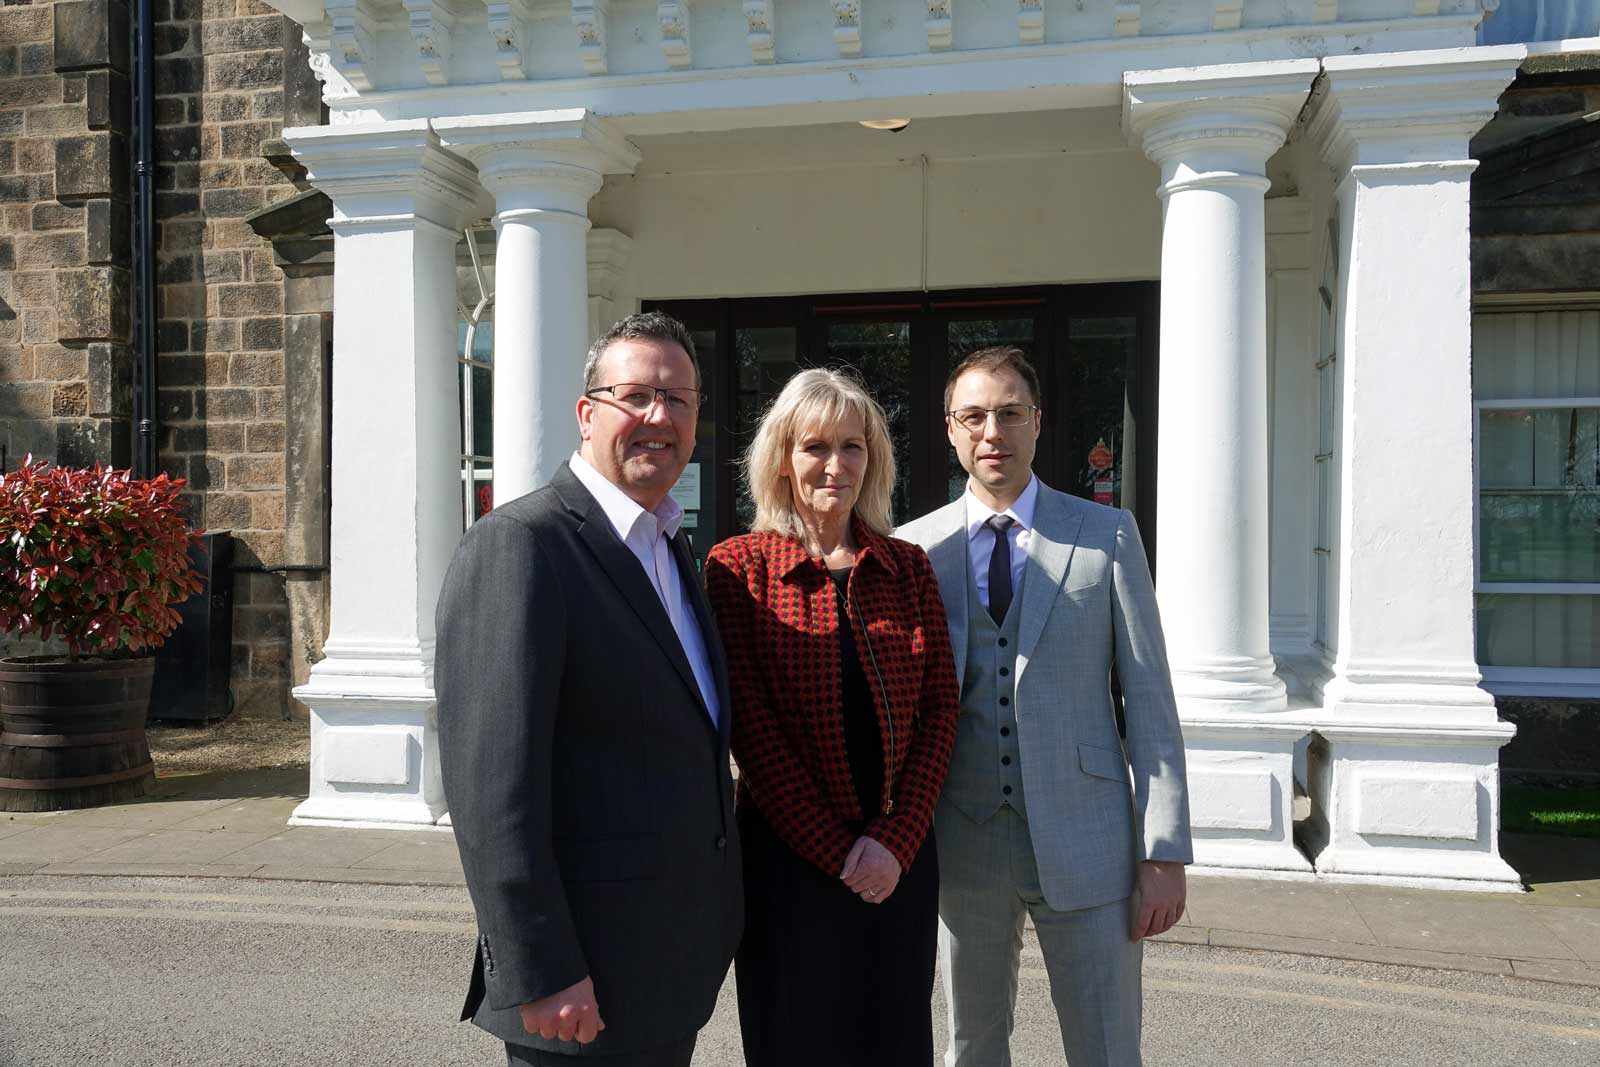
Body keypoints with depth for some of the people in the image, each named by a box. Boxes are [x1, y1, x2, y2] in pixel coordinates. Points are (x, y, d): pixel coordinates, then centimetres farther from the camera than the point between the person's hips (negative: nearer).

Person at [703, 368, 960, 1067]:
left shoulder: (908, 567, 5)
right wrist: (838, 852, -11)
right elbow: (750, 726, -9)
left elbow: (939, 709, 2)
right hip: (790, 856, -3)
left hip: (902, 857, 3)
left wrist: (896, 840, -8)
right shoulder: (737, 568, -5)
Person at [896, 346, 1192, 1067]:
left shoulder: (1108, 536, 0)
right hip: (961, 843, 1)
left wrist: (1166, 852, -5)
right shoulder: (913, 547, 2)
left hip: (1084, 843, -1)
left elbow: (1149, 698, -1)